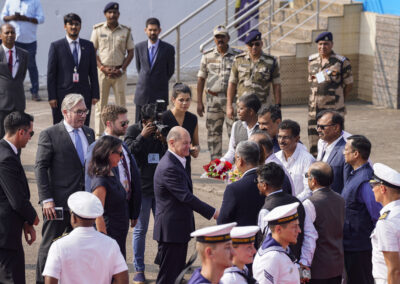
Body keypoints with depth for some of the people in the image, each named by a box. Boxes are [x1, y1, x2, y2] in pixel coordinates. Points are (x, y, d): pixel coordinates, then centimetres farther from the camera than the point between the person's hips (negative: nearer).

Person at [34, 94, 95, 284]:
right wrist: (46, 200, -16)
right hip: (58, 202, -6)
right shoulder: (49, 135, -7)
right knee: (49, 246, 3)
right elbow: (40, 168, -10)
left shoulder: (89, 133, 11)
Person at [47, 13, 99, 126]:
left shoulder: (88, 45, 11)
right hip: (62, 95, -3)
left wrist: (95, 95, 5)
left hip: (84, 95, 3)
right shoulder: (56, 46, 1)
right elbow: (51, 73, -1)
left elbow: (93, 72, 11)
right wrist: (52, 97, -7)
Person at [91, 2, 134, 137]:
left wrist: (121, 70, -6)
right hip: (102, 71, -1)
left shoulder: (126, 31, 5)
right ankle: (98, 135, 4)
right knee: (100, 104, 0)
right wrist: (102, 68, -9)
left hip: (119, 73, 1)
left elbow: (130, 53, 6)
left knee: (121, 105, 2)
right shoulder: (98, 29, 3)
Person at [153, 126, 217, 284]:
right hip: (171, 230, -11)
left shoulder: (176, 163, 12)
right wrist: (213, 213, -22)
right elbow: (186, 197, -25)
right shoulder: (168, 168, -22)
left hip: (179, 228, 11)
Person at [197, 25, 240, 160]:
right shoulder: (207, 56, 6)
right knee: (213, 132, 5)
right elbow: (201, 79, 8)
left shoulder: (237, 55, 2)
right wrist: (199, 102, 3)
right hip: (213, 99, 2)